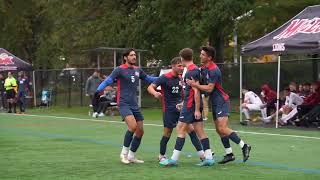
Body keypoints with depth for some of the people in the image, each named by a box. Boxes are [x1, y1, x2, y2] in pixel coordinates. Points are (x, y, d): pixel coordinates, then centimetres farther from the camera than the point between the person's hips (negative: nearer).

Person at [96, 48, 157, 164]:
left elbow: (148, 78, 27)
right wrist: (99, 90, -29)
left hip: (134, 105, 7)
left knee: (140, 131, 4)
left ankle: (131, 156, 19)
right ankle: (124, 153, -9)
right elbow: (108, 81, -14)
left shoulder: (138, 70, 12)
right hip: (124, 104, -7)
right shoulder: (120, 70, -6)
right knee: (133, 126, -25)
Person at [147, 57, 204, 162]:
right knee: (167, 133, 0)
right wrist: (155, 93, -34)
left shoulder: (180, 78, 9)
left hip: (180, 107, 5)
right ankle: (161, 156, 18)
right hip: (169, 109, -5)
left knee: (191, 129, -4)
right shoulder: (165, 77, -10)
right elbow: (150, 87, -14)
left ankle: (201, 153, -4)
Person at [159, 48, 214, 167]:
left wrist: (197, 109, -21)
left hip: (190, 106, -9)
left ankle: (174, 159, -3)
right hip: (194, 105, 9)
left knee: (180, 129, -5)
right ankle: (208, 158, 5)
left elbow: (196, 91, -20)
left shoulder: (192, 71, -15)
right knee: (200, 131, 7)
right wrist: (184, 103, 30)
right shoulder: (195, 70, 14)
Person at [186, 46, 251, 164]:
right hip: (215, 102, 10)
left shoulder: (213, 70, -19)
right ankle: (229, 154, 12)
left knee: (222, 129, -16)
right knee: (218, 129, 7)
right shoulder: (206, 68, 11)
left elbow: (209, 88, -22)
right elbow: (205, 84, 21)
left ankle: (244, 146, -5)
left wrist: (195, 84, -23)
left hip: (221, 101, -10)